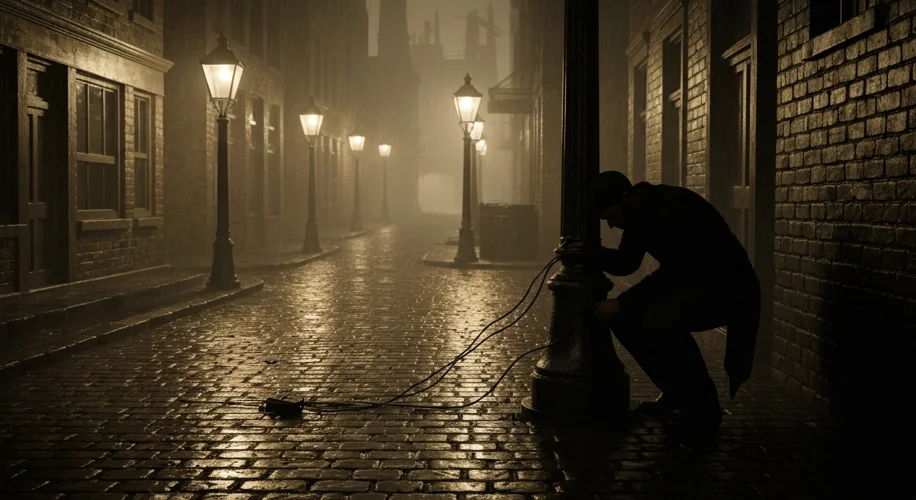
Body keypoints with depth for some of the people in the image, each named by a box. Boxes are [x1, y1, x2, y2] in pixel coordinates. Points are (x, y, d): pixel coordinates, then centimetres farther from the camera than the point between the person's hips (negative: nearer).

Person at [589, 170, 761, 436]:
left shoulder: (674, 208, -26)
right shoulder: (640, 213, 2)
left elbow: (675, 271, -30)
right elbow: (624, 263, 10)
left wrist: (622, 303, -26)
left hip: (727, 285, -9)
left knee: (660, 321, -33)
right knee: (626, 316, -3)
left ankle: (703, 409, -14)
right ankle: (675, 392, 13)